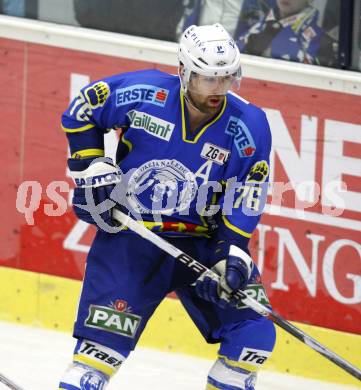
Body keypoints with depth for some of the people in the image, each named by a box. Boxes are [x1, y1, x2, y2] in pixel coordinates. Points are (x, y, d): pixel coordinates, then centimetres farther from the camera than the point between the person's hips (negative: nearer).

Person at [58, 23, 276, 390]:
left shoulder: (248, 127, -9)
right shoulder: (144, 94, -14)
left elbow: (244, 203, -8)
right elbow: (81, 109, 2)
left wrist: (230, 256, -20)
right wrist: (91, 167, -5)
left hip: (202, 241, 3)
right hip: (129, 233, -2)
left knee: (253, 331, -6)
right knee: (107, 333, -12)